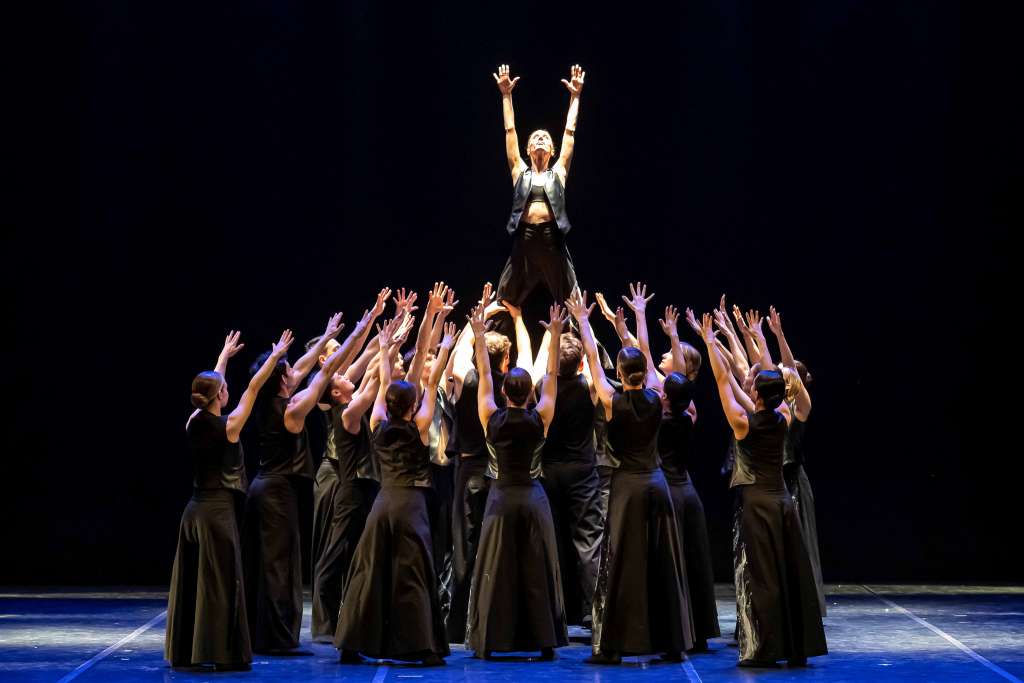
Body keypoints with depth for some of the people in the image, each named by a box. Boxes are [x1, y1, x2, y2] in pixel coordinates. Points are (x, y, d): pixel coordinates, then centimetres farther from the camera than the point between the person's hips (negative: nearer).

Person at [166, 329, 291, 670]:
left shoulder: (193, 423, 4)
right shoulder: (228, 425, -12)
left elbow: (210, 386, 21)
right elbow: (253, 387, -4)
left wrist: (224, 356, 35)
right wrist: (275, 356, 7)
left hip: (194, 510, 7)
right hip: (218, 511, -7)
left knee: (190, 582, 10)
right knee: (221, 583, -4)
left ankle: (184, 651, 16)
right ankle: (224, 653, -4)